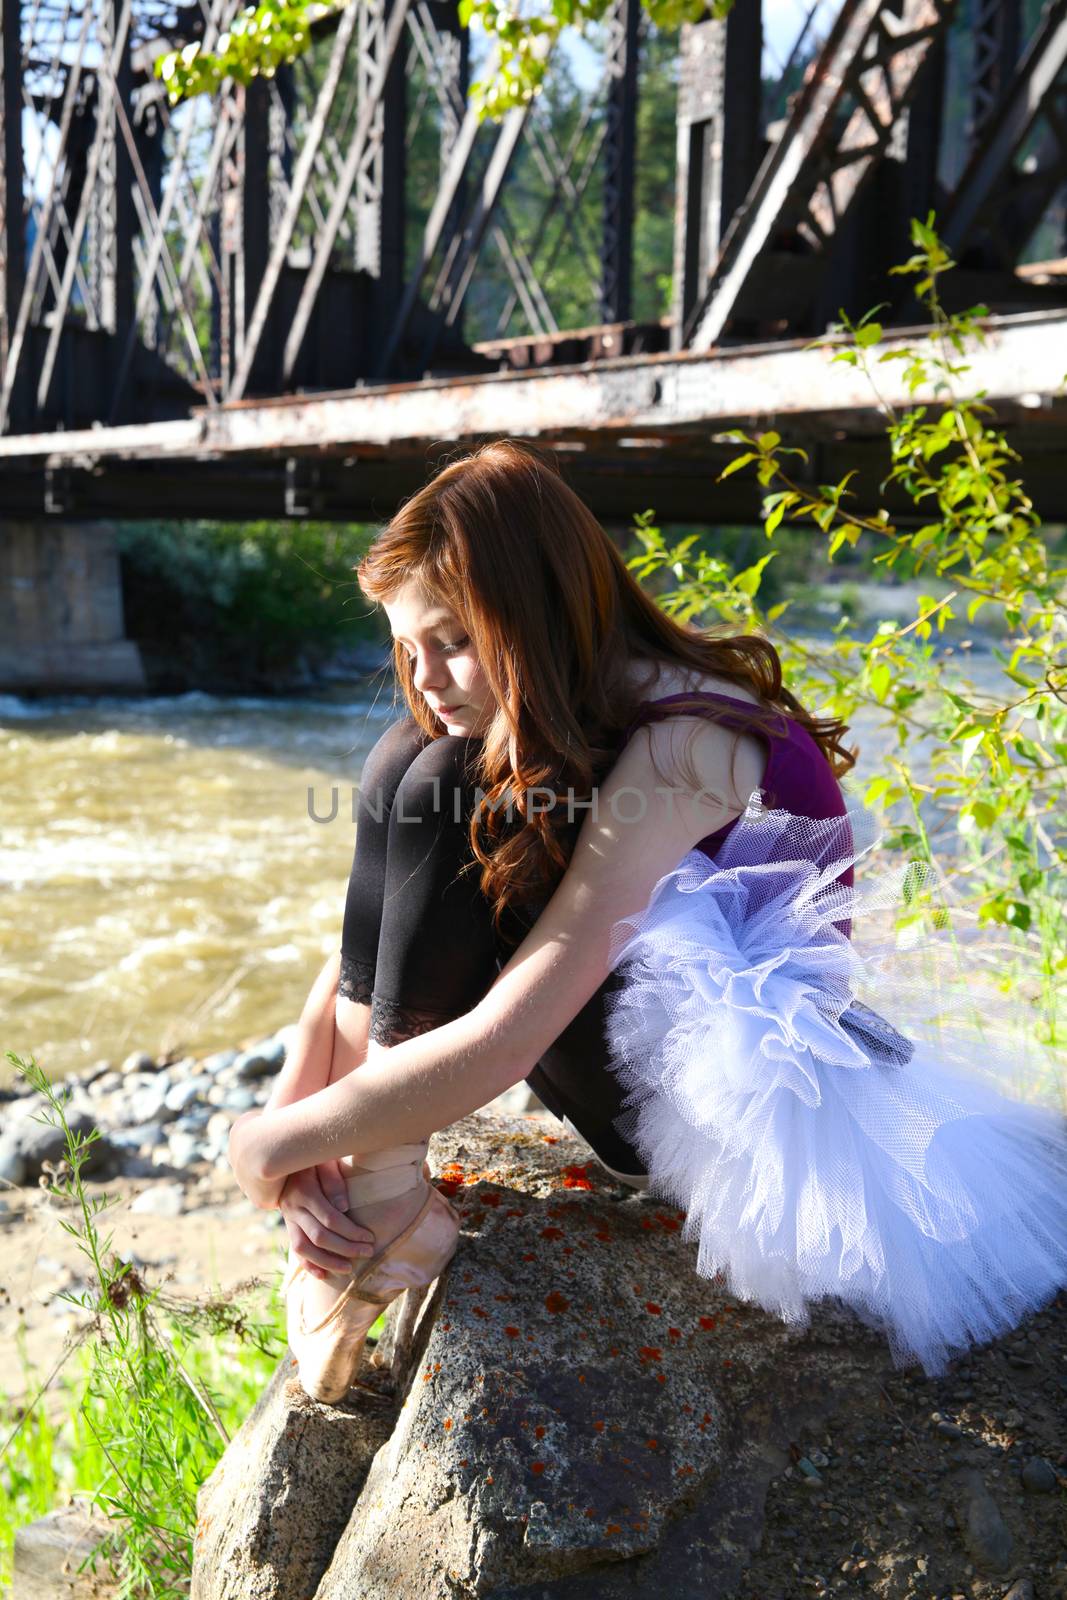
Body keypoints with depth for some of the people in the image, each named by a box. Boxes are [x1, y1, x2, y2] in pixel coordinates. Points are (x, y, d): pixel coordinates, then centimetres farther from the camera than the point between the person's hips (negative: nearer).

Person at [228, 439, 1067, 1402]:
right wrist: (302, 1141, -16)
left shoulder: (679, 749, -28)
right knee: (404, 768, -9)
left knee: (441, 793, -24)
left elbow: (498, 1045, -33)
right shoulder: (513, 733, -1)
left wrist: (280, 1144, -22)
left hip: (723, 1104, -8)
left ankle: (388, 1202, -20)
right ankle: (366, 1189, -14)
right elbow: (368, 944, -3)